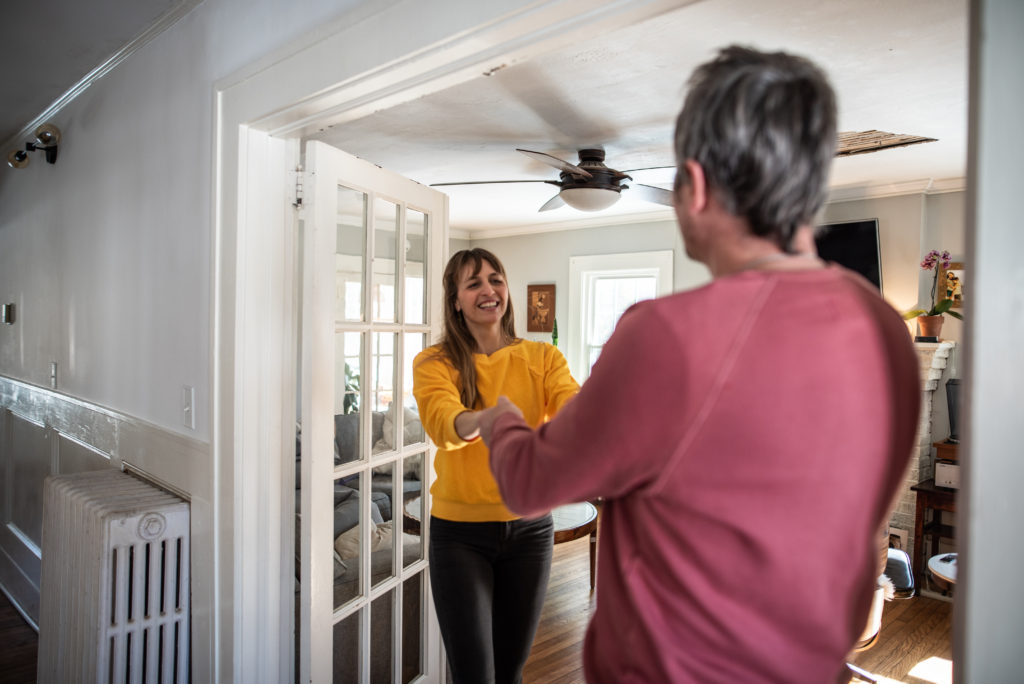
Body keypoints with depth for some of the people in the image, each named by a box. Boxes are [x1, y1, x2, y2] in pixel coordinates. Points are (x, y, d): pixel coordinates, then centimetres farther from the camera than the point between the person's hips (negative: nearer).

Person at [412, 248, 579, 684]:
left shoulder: (542, 357, 1)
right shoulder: (434, 363, -6)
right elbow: (441, 423, -26)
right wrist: (487, 421, -48)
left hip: (529, 528, 2)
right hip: (459, 532, -2)